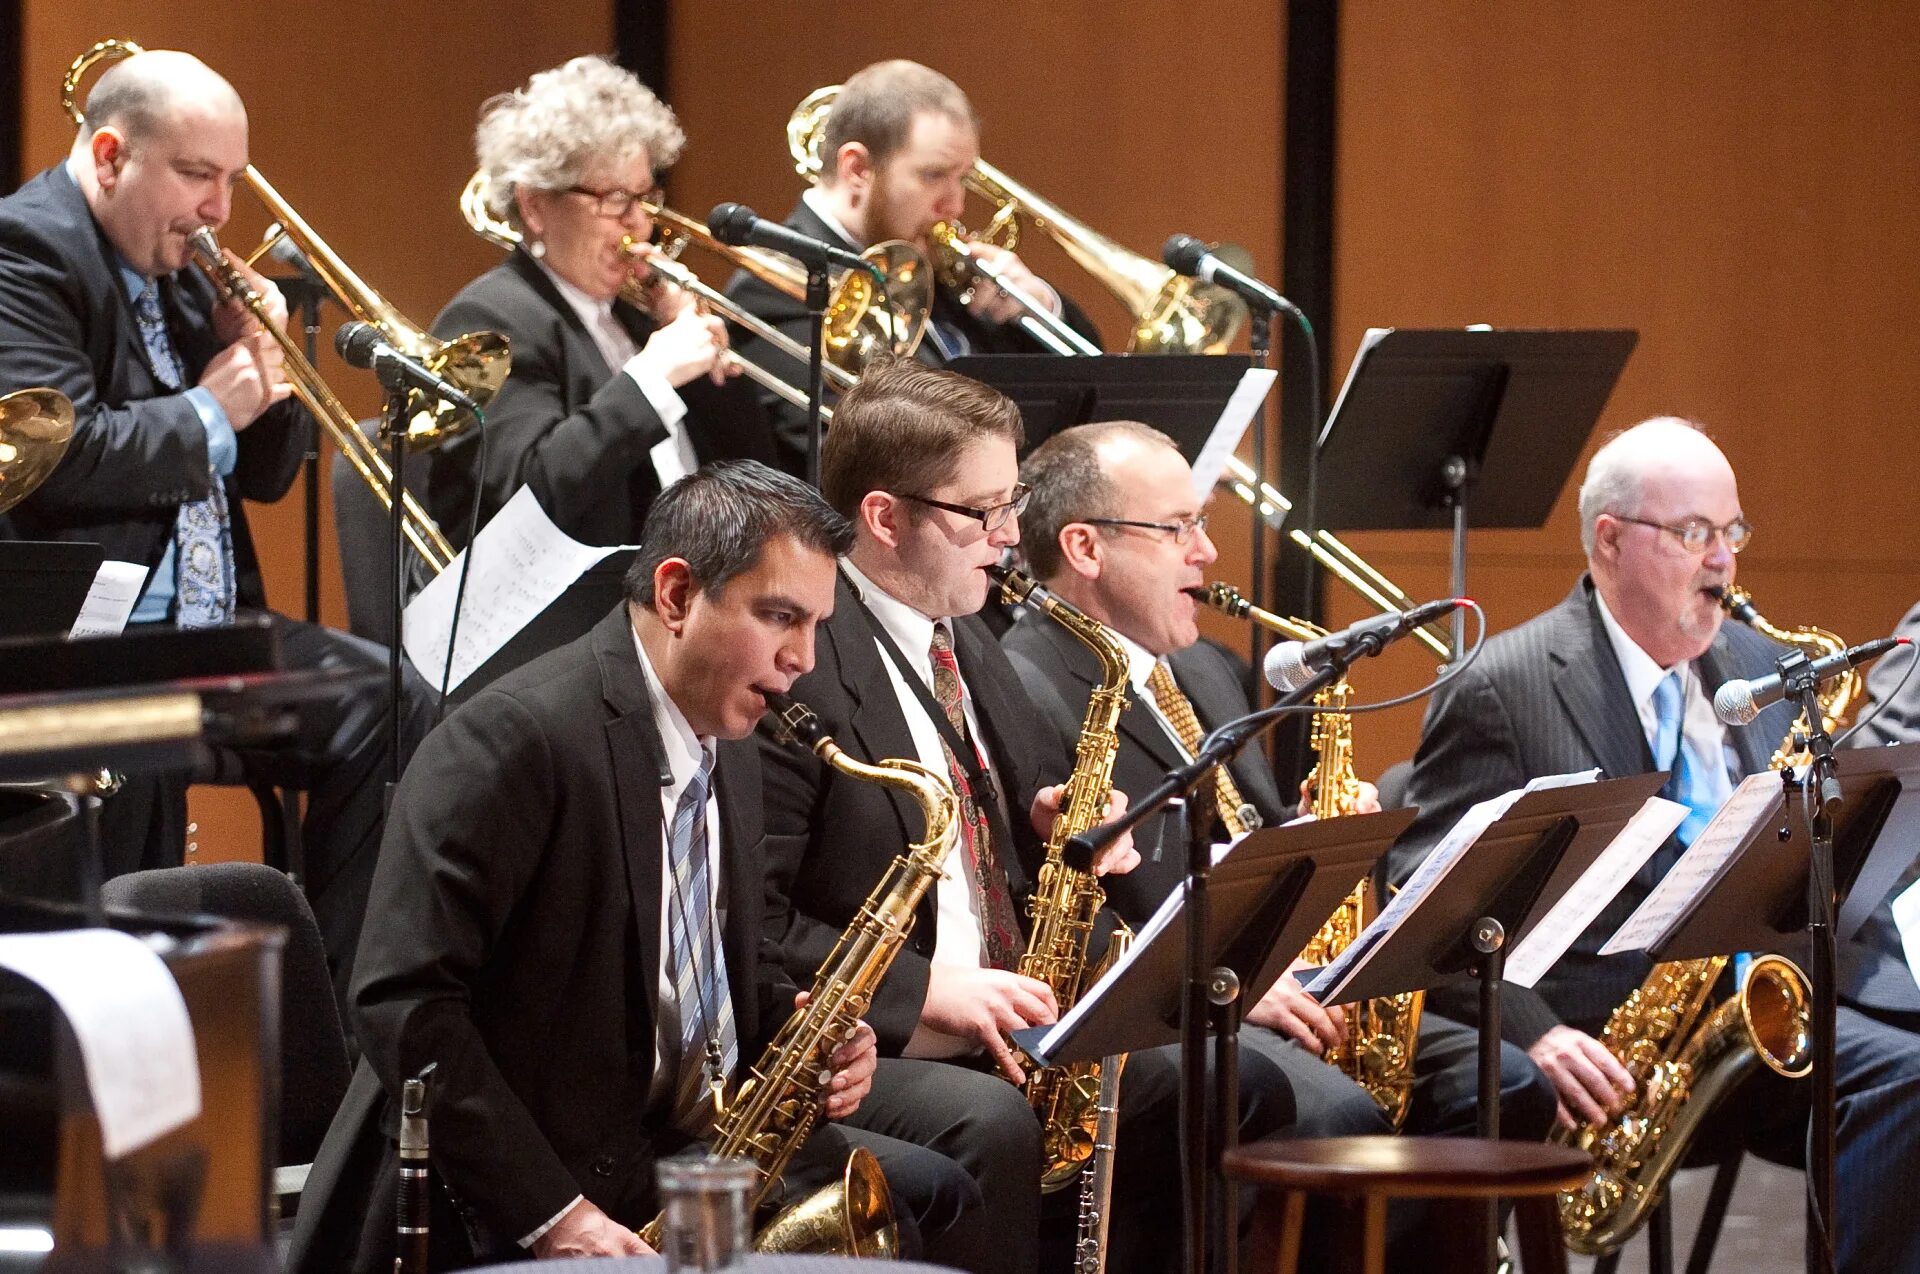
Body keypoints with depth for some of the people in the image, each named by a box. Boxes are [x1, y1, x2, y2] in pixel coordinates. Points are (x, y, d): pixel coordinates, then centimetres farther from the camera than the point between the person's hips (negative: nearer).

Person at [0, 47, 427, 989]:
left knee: (392, 711, -10)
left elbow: (268, 473, 24)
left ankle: (337, 1004, -6)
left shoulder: (182, 274, 20)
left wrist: (262, 364, 5)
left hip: (213, 628, 9)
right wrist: (209, 414, -8)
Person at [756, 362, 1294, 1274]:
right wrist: (924, 987, -23)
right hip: (857, 1047, -8)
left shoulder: (969, 648, 17)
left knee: (1242, 1091, -8)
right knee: (991, 1124, -37)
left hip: (1008, 1024, 8)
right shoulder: (797, 664, -13)